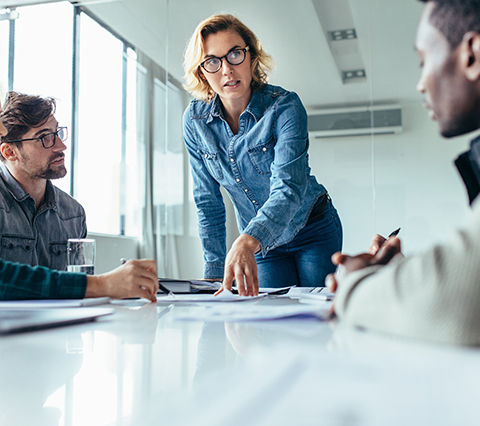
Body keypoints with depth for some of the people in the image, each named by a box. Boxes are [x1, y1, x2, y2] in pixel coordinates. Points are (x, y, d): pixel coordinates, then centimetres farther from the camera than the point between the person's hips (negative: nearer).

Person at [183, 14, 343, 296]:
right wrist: (215, 271, -9)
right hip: (262, 243, 3)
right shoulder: (195, 120, -11)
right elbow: (208, 201, -5)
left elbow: (288, 187, -37)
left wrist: (247, 242, -55)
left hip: (313, 231, -2)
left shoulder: (285, 106, -24)